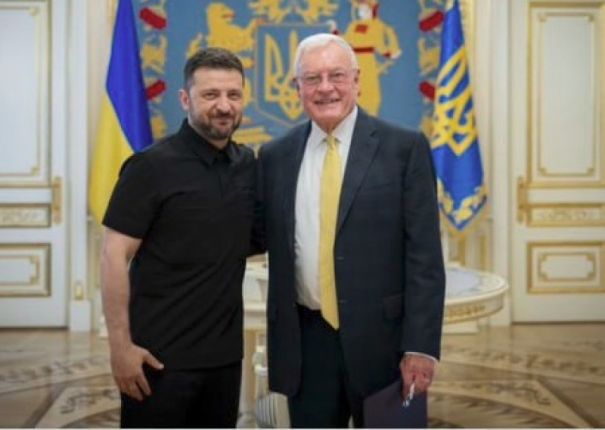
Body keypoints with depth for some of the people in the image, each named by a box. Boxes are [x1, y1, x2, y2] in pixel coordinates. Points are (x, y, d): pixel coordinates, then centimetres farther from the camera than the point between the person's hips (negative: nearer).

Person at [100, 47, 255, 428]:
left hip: (225, 352, 6)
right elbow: (114, 258, -12)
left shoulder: (249, 164, 5)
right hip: (160, 355, -5)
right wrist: (121, 345, -17)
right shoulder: (152, 167, -11)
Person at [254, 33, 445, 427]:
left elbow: (425, 256, -8)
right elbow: (261, 235, 13)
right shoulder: (276, 156, 6)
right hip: (306, 341, 3)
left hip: (381, 338, -3)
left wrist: (421, 345, -13)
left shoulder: (404, 148, -4)